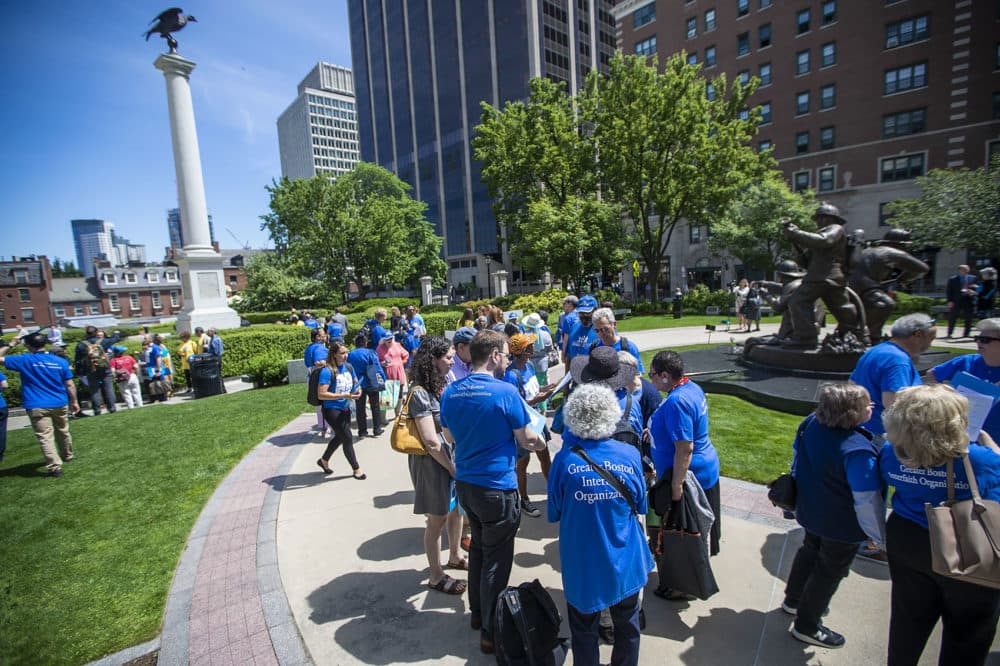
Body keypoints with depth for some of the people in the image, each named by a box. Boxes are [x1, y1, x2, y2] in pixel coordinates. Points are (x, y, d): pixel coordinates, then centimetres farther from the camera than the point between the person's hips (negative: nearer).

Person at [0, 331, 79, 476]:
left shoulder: (24, 360, -8)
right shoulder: (60, 361, 0)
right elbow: (70, 384, 2)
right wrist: (74, 402, 12)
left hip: (37, 407, -4)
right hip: (60, 404, 4)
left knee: (45, 437, -3)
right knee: (63, 432, 21)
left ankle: (55, 467, -6)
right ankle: (67, 456, 39)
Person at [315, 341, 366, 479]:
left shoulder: (349, 367, -1)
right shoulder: (327, 371, -21)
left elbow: (356, 382, 15)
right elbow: (321, 394, -24)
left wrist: (358, 390, -7)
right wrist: (343, 396, -29)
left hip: (345, 408, 8)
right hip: (332, 410, -8)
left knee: (340, 437, 23)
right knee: (347, 438, -1)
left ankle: (324, 460, 48)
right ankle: (356, 469, 17)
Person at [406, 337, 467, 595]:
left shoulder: (442, 385, 3)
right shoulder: (420, 394, -22)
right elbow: (431, 442, -22)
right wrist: (452, 468, -13)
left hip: (453, 457, 8)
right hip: (433, 463, -8)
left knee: (456, 508, 22)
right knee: (438, 519, 8)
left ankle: (455, 555, 45)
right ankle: (436, 576, 28)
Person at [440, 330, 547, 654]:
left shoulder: (450, 392, -2)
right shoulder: (505, 392, -20)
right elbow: (526, 439, -10)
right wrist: (541, 442, 12)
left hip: (465, 483, 7)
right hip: (497, 487, -6)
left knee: (478, 547, 25)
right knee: (496, 561, 10)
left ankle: (477, 613, 42)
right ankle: (491, 631, 26)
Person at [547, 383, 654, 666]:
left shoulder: (565, 459, -22)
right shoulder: (630, 455, -16)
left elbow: (554, 514, -8)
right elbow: (640, 506, -1)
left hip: (583, 565, -2)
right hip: (625, 560, 2)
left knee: (584, 629, 21)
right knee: (627, 624, 27)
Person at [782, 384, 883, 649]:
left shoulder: (810, 423, -13)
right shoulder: (857, 451, -35)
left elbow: (797, 458, 4)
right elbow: (867, 500, -26)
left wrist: (802, 492, 21)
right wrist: (877, 534, -8)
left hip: (811, 511, 7)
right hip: (842, 526, -7)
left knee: (810, 551, 29)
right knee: (830, 571, 15)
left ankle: (793, 600, 51)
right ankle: (806, 626, 33)